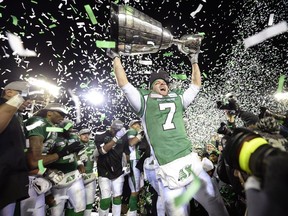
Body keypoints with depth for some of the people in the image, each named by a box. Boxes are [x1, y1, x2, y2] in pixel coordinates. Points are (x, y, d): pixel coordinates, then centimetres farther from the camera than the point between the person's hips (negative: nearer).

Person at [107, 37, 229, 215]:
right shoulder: (144, 102, 6)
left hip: (191, 160, 4)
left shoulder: (178, 99, 17)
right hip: (169, 169, -4)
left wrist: (194, 61, 30)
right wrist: (116, 58, 9)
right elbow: (124, 84, 2)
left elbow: (196, 85, 26)